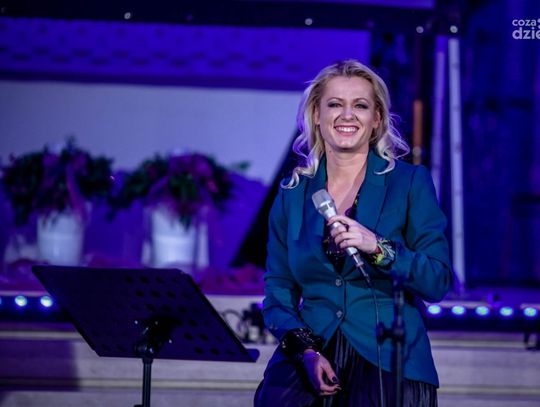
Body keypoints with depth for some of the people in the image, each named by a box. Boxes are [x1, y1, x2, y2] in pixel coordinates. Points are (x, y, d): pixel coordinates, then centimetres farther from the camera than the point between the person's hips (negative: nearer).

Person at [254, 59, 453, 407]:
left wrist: (379, 247, -17)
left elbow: (439, 282, -2)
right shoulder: (293, 193, 10)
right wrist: (305, 350, -8)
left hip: (388, 367, -2)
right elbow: (278, 291, 9)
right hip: (309, 365, 2)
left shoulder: (410, 182, 2)